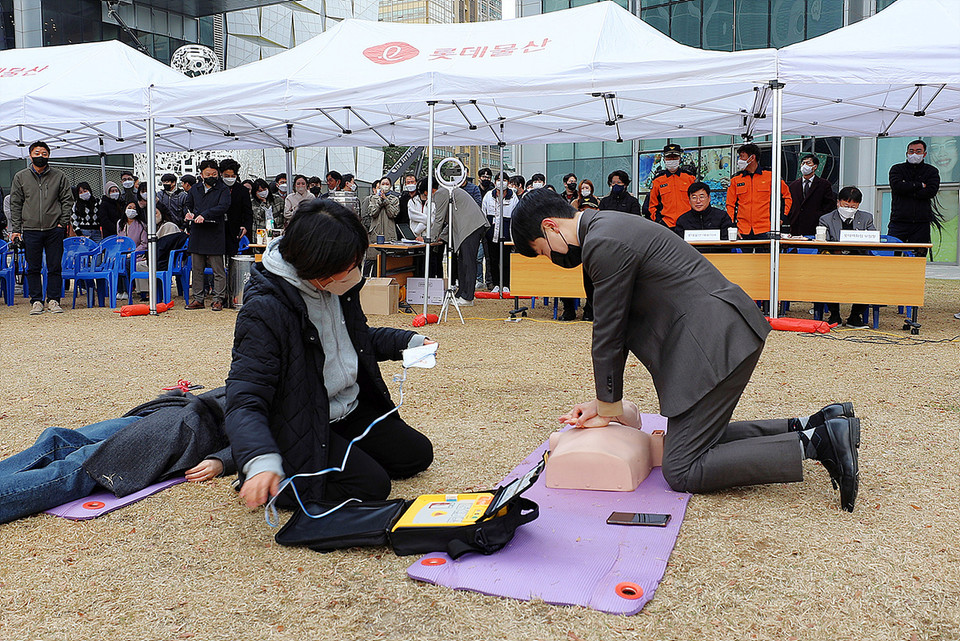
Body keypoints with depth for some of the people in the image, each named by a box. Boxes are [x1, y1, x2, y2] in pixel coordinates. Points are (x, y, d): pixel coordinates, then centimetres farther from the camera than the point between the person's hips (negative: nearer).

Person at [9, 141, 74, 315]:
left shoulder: (59, 176, 6)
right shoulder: (20, 177, 8)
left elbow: (67, 200, 8)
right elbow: (15, 204, 8)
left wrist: (63, 222, -3)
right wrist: (16, 229, 1)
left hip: (54, 229, -1)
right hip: (30, 229, 1)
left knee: (55, 267, 1)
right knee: (33, 268, 4)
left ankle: (53, 300, 9)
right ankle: (36, 301, 11)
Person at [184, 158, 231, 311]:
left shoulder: (223, 190, 3)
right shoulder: (194, 191, 18)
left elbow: (223, 206, -13)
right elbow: (188, 205, 27)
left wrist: (204, 215, -21)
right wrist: (188, 213, 3)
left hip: (215, 235, -5)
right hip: (197, 235, 5)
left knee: (218, 270, -2)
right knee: (196, 269, 8)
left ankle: (218, 299, 5)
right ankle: (198, 299, 15)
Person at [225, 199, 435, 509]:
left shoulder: (339, 286, -3)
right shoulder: (265, 311, -28)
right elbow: (245, 400, -31)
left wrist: (408, 342, 5)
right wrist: (261, 461, -48)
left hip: (351, 409, 8)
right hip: (300, 426, -8)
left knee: (417, 454, 9)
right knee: (371, 485, -20)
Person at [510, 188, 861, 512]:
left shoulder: (604, 244, -17)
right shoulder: (607, 228, 16)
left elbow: (608, 334, -11)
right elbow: (616, 327, 18)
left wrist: (608, 410, 2)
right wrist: (603, 401, 17)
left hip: (716, 341, -11)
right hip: (722, 335, 11)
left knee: (682, 472, -6)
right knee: (702, 441, 20)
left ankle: (814, 442, -7)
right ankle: (813, 426, 18)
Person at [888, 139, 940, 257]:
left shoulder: (932, 171, 13)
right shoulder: (897, 169, 12)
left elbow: (931, 191, -4)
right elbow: (896, 185, -9)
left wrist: (907, 189, -5)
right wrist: (920, 185, -5)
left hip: (921, 222, 1)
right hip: (898, 221, -1)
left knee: (918, 258, 0)